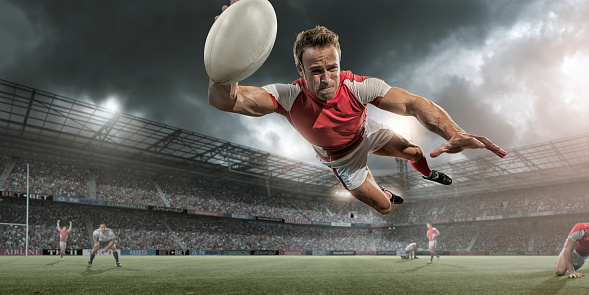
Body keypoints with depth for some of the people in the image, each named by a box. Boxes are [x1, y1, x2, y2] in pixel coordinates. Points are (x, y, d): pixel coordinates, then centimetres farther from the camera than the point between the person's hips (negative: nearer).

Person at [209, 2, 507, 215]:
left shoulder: (358, 87, -36)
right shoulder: (289, 96, -39)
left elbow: (412, 103, -39)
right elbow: (224, 100, -48)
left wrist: (454, 132, -58)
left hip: (367, 133, 2)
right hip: (341, 158, -1)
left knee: (415, 152, 12)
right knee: (383, 206, 6)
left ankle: (428, 174, 54)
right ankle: (383, 192, 48)